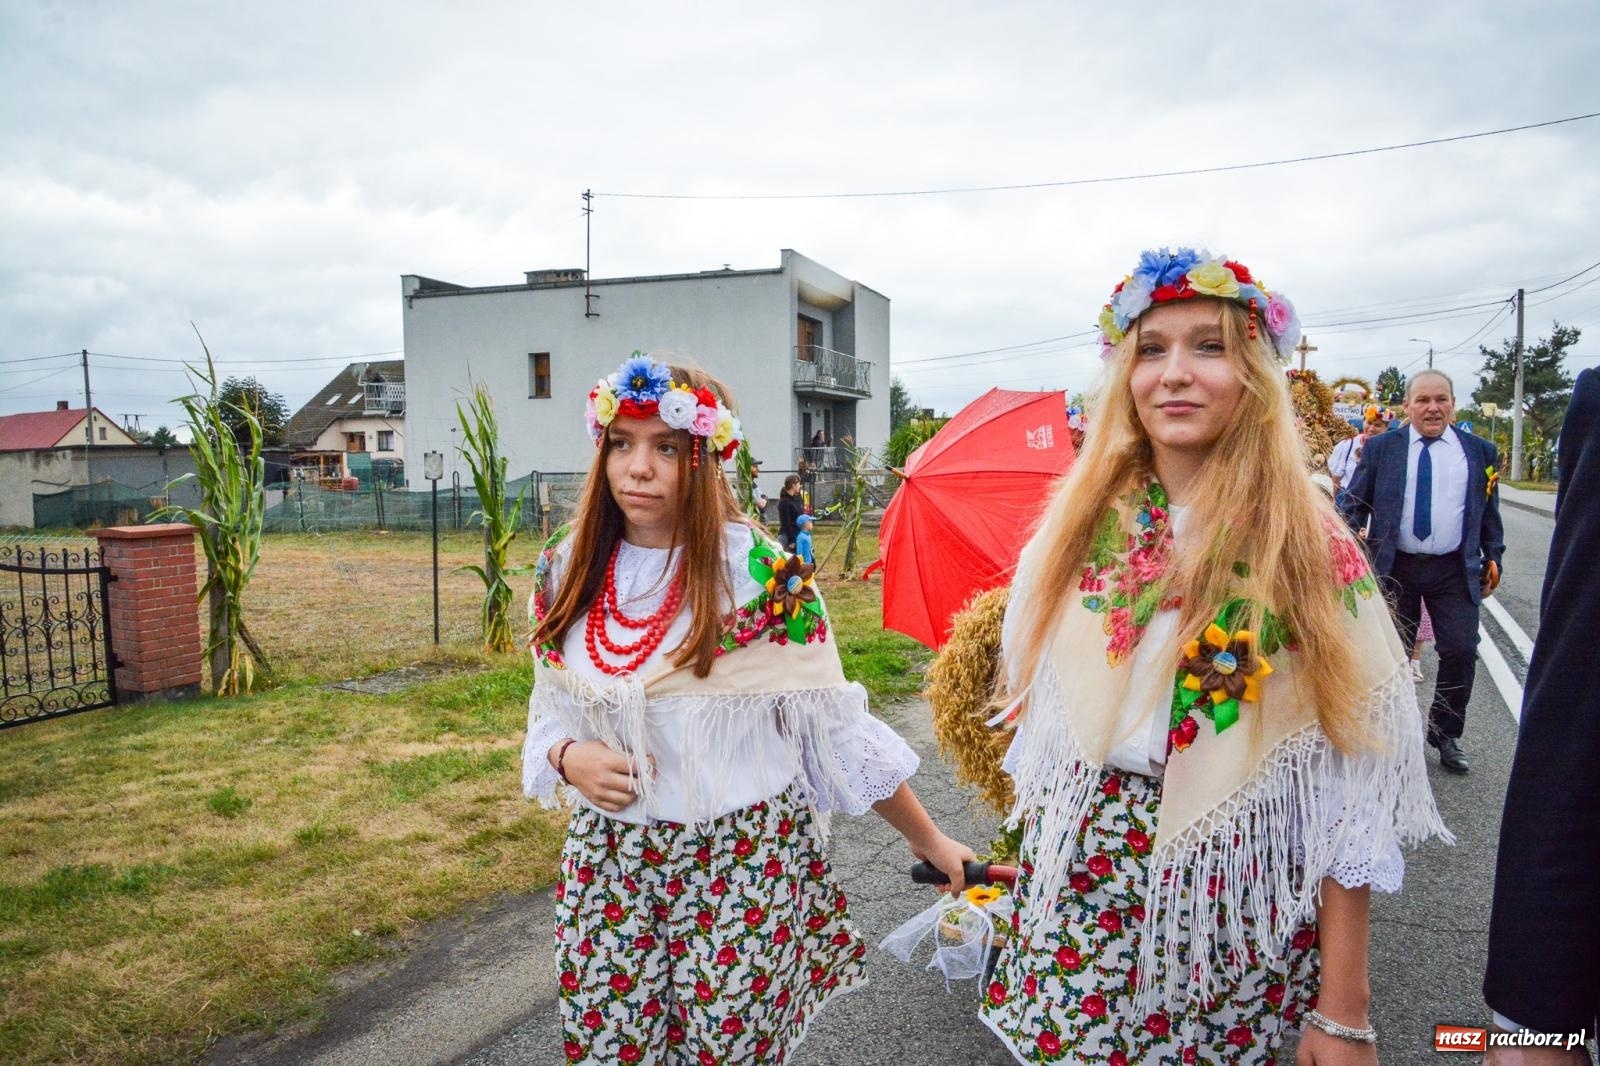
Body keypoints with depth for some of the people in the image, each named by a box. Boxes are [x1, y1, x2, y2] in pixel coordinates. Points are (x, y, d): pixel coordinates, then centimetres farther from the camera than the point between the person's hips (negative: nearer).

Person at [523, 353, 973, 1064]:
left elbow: (834, 726, -6)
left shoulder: (763, 573, -13)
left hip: (745, 864, -3)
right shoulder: (565, 572, 0)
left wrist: (928, 839, -1)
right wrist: (569, 756, -10)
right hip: (608, 860, 4)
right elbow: (549, 710, 12)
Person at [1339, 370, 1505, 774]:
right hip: (1395, 567, -1)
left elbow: (1489, 510, 13)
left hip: (1455, 570, 1)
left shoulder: (1479, 451, 6)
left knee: (1461, 652, -4)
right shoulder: (1380, 448, 2)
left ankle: (1446, 735, 17)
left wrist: (1493, 557, 10)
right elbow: (1354, 502, 3)